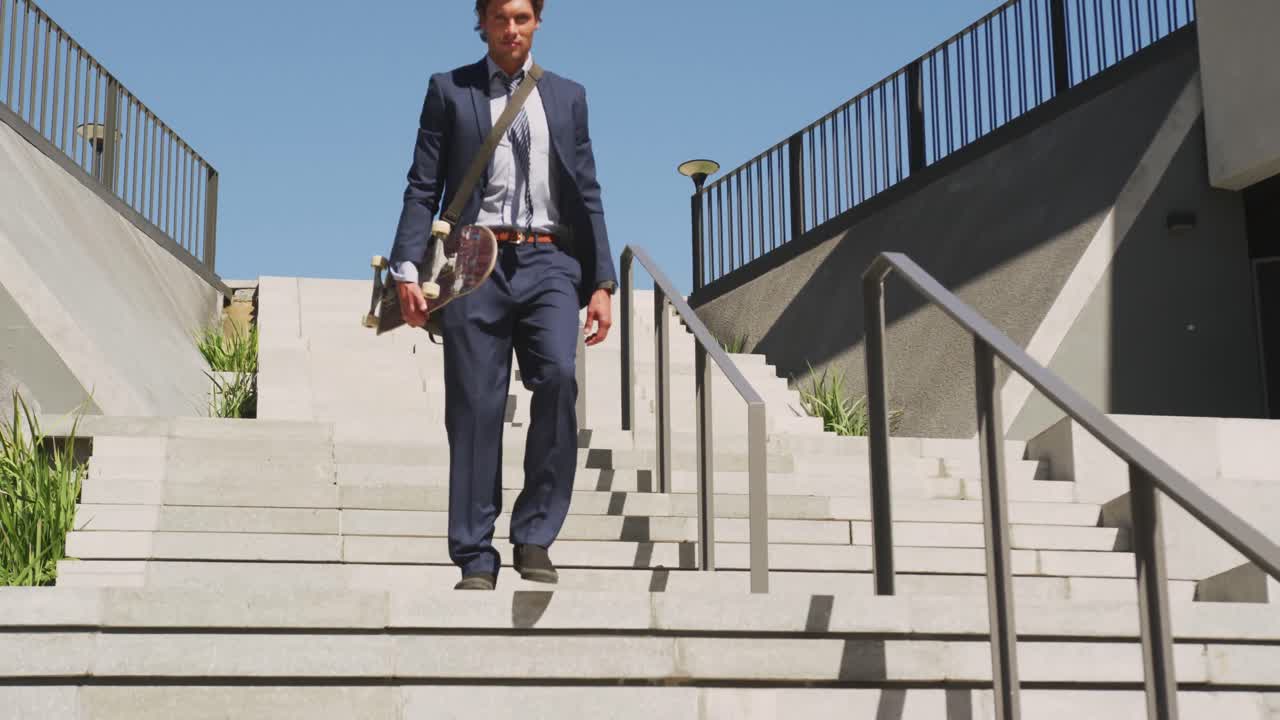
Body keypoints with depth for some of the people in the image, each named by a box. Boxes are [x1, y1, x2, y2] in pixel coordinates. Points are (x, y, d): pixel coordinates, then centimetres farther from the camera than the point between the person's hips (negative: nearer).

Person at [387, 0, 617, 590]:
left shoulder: (567, 96, 18)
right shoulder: (449, 90, 13)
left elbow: (587, 195, 16)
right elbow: (422, 188, 7)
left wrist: (602, 282, 7)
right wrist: (406, 269, -5)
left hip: (548, 263, 1)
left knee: (558, 376, -22)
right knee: (475, 410, -4)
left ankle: (534, 536, -10)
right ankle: (476, 559, 3)